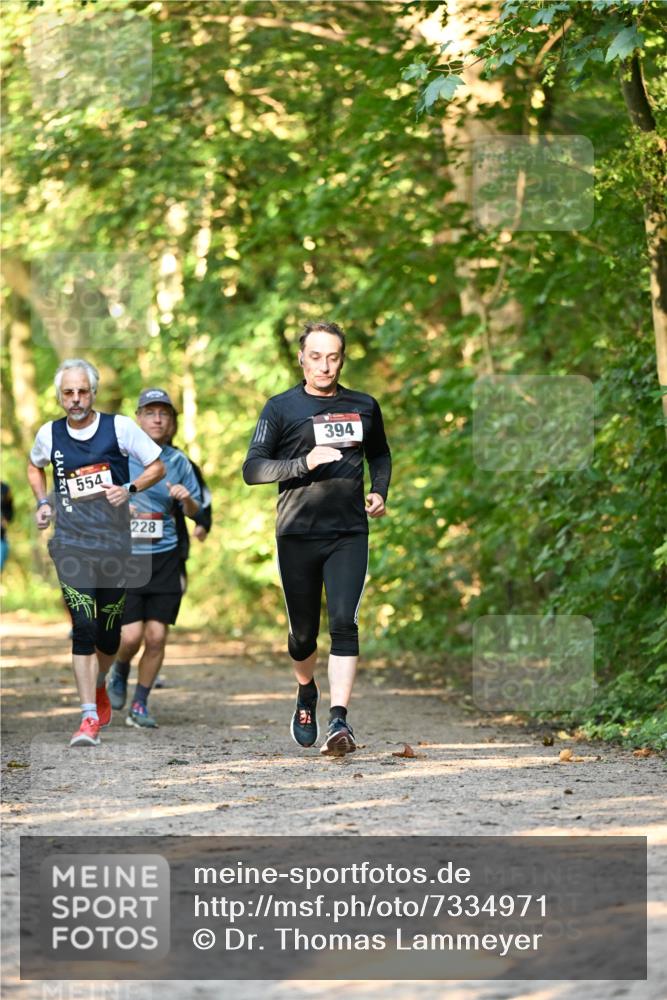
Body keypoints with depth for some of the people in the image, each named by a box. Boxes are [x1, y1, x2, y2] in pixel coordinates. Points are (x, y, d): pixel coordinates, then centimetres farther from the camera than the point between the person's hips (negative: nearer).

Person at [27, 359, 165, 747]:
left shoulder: (119, 427, -3)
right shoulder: (50, 434, 4)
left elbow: (157, 467, 5)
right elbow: (35, 467, 26)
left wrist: (128, 489, -12)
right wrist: (43, 502, 9)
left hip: (114, 542, 0)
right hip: (71, 544, 0)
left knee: (109, 634, 8)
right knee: (84, 628, -14)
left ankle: (99, 686, 40)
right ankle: (89, 718, -14)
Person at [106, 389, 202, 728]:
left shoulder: (178, 461, 5)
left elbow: (194, 512, 13)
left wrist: (187, 500, -8)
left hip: (165, 558, 2)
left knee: (156, 636, -1)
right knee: (131, 635, -11)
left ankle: (139, 705, 15)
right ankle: (119, 671, 24)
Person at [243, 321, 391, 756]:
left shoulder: (364, 407, 10)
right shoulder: (282, 408, 0)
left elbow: (380, 454, 28)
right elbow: (253, 468, -6)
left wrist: (380, 491, 8)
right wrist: (304, 464, -20)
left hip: (349, 535, 1)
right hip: (298, 535, -1)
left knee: (344, 622, -16)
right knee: (303, 632, 8)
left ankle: (339, 720, -20)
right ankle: (307, 694, 39)